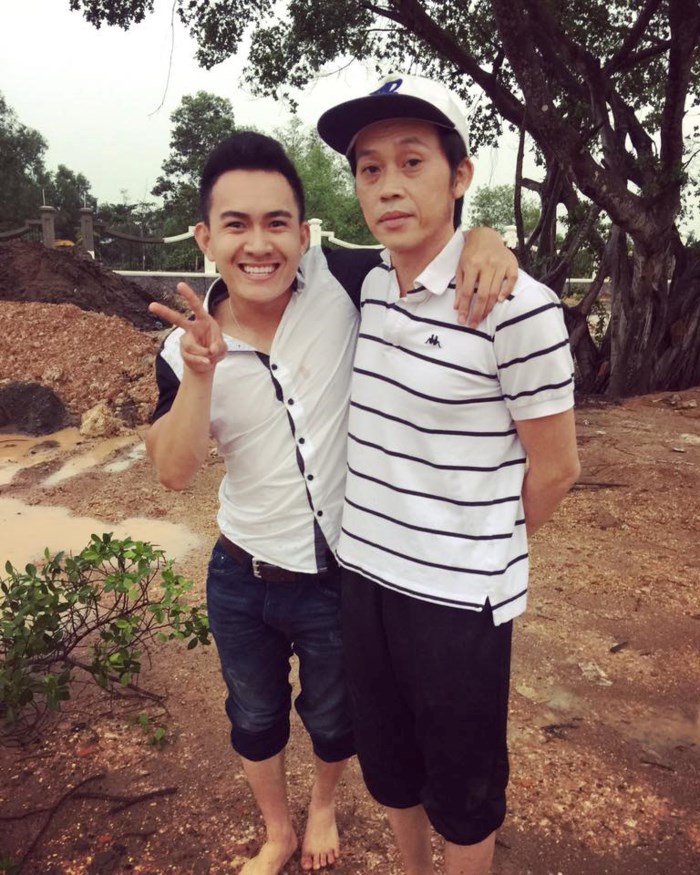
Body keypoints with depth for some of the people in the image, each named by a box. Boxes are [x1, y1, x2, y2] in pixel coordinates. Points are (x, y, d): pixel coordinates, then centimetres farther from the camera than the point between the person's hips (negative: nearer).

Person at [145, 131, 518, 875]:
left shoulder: (340, 283, -17)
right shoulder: (187, 344, -10)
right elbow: (174, 470, -15)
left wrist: (482, 238, -31)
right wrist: (199, 375, -30)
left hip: (339, 580, -1)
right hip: (241, 580, 2)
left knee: (332, 722, 24)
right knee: (254, 721, 25)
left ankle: (323, 806, 61)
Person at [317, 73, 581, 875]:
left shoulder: (517, 306, -19)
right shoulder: (372, 287, 0)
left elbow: (554, 467, -8)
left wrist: (480, 556, 5)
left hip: (458, 595, -6)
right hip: (364, 574, 6)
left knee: (462, 786, 17)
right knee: (387, 761, 26)